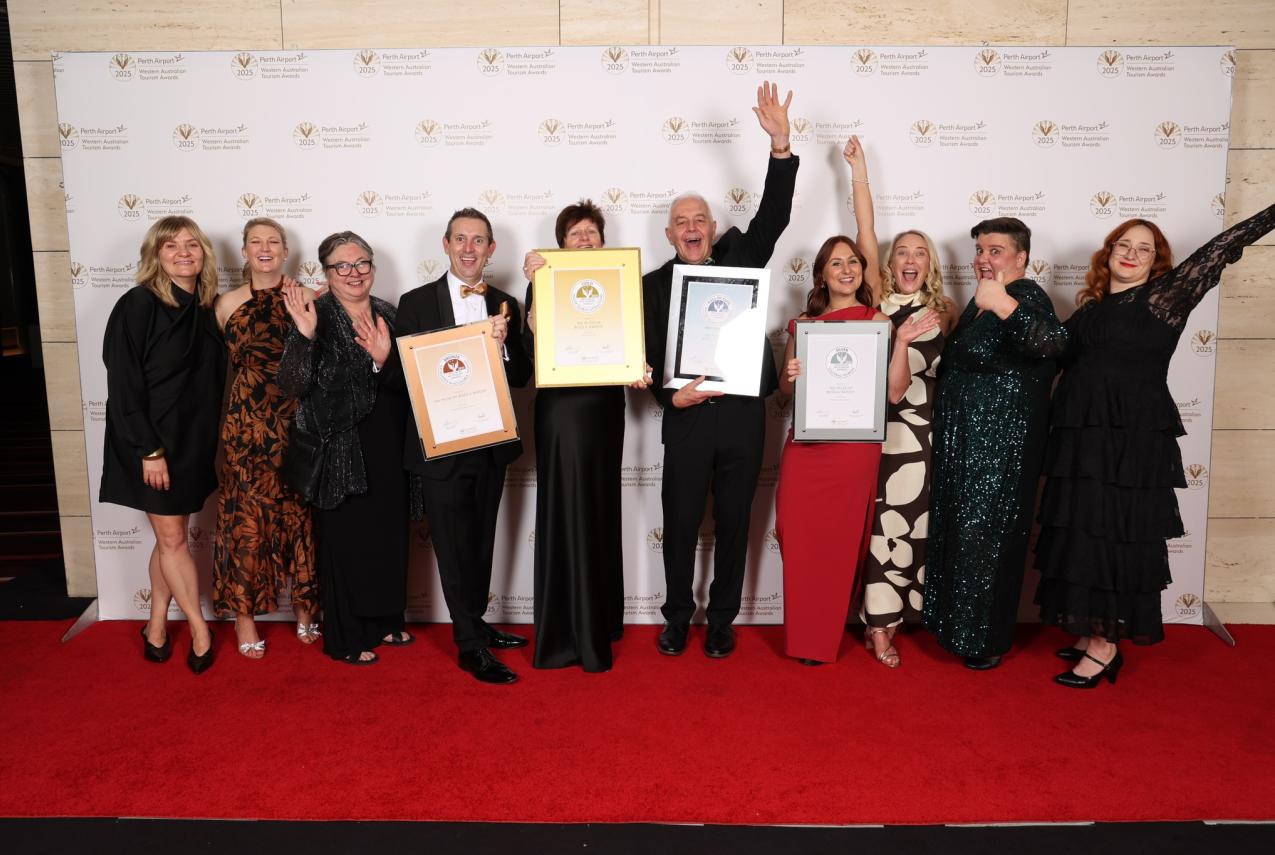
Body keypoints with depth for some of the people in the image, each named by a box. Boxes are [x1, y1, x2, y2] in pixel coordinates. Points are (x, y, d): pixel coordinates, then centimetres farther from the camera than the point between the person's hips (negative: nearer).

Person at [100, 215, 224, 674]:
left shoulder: (206, 308, 5)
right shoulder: (138, 305, -12)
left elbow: (213, 379, 8)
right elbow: (123, 384, -15)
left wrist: (213, 441, 3)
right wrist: (149, 450, -18)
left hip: (195, 441, 6)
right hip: (154, 442, -5)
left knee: (172, 536, 13)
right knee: (172, 538, 4)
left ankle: (157, 626, 26)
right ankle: (199, 629, 17)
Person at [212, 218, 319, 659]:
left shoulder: (307, 297, 3)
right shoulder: (228, 303, 4)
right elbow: (232, 359, 10)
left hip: (298, 418, 1)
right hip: (248, 420, 0)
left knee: (301, 511, 8)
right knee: (247, 512, 3)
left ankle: (305, 605, 23)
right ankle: (244, 613, 16)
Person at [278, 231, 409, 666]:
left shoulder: (388, 315, 6)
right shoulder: (316, 317, -8)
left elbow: (408, 383, 4)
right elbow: (291, 385, -16)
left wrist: (384, 361, -16)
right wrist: (305, 336, -31)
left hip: (387, 448, 5)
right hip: (340, 448, -5)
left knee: (388, 533, 14)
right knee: (344, 537, 3)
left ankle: (382, 620, 31)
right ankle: (345, 637, 17)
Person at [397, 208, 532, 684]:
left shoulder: (505, 305, 6)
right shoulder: (416, 303, -3)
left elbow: (521, 377, 3)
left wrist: (501, 346, -17)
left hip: (491, 444, 4)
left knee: (481, 543, 17)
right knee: (454, 548, 1)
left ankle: (474, 625, 34)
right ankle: (471, 646, 11)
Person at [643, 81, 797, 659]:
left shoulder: (740, 258, 7)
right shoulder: (654, 285, 3)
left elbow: (773, 215, -7)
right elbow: (650, 356, 0)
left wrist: (780, 144, -16)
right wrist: (670, 395, -18)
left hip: (743, 415, 1)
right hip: (686, 419, -1)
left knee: (733, 525, 10)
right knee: (680, 525, 7)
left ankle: (722, 621, 24)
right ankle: (677, 619, 25)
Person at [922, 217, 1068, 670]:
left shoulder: (1027, 297, -15)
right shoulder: (981, 301, 14)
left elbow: (1052, 343, -37)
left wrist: (1004, 306, -49)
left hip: (1002, 442, -9)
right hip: (964, 438, 9)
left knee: (987, 534, -1)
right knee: (961, 529, 14)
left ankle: (988, 639, 13)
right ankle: (960, 626, 27)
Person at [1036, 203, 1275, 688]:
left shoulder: (1163, 298, -2)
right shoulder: (1090, 308, 13)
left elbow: (1218, 250, -8)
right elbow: (1063, 359, 16)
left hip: (1134, 442, -6)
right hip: (1082, 438, 6)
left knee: (1117, 536, -3)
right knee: (1082, 534, 9)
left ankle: (1105, 648, 6)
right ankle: (1094, 631, 21)